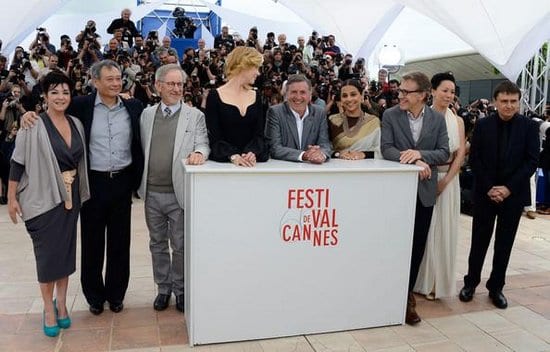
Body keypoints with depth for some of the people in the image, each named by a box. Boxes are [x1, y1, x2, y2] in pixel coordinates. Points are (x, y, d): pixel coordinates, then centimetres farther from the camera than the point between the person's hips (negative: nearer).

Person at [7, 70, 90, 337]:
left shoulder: (76, 124, 4)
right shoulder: (33, 126, -11)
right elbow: (17, 163, -9)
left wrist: (79, 192, 11)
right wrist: (12, 198, -9)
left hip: (70, 197, 5)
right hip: (43, 198, -4)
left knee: (66, 250, 11)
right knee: (48, 253, 3)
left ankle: (61, 302, 26)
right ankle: (48, 307, 19)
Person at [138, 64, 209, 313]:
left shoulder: (195, 116, -2)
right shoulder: (146, 114, 8)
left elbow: (203, 145, -5)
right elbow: (142, 149, 11)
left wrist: (198, 153, -29)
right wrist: (141, 184, 8)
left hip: (179, 193, -3)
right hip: (152, 192, 3)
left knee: (180, 245, 8)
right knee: (157, 243, 16)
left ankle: (180, 289, 27)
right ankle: (163, 288, 32)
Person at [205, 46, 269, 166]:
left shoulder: (256, 97, 12)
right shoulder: (215, 96, 1)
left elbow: (259, 134, 5)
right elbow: (214, 138, -5)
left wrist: (252, 153, -14)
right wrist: (233, 156, -20)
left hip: (251, 161, 3)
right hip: (223, 161, -3)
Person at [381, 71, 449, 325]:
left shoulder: (437, 119, 2)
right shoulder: (390, 115, -3)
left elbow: (444, 153, -2)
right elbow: (386, 148, -10)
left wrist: (420, 154, -20)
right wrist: (413, 162, -22)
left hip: (424, 190, 2)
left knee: (417, 245, 8)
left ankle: (406, 293, 24)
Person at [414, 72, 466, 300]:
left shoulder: (457, 121, 7)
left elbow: (461, 154, 2)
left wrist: (445, 181, -8)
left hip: (448, 180, 3)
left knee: (442, 228, 7)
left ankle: (436, 282, 20)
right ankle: (417, 279, 17)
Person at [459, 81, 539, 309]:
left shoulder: (529, 127, -1)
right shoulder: (482, 125, 0)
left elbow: (532, 161, -4)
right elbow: (474, 159, -1)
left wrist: (508, 188, -13)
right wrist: (489, 188, -10)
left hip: (513, 194, 0)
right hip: (485, 193, 0)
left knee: (504, 243, 8)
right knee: (479, 240, 7)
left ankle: (496, 287, 21)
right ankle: (471, 282, 22)